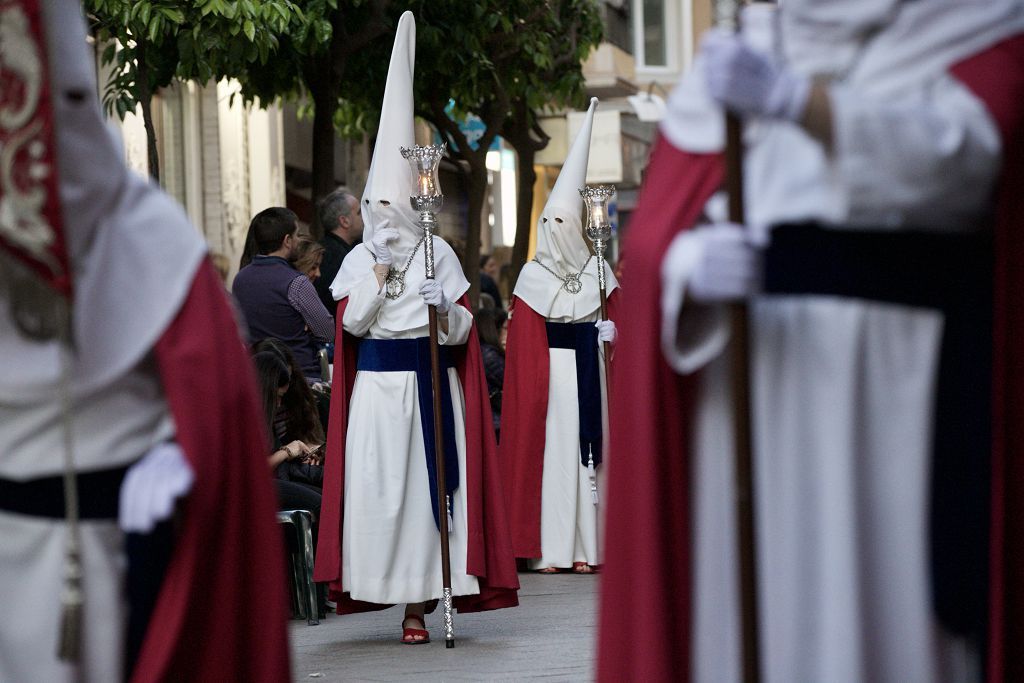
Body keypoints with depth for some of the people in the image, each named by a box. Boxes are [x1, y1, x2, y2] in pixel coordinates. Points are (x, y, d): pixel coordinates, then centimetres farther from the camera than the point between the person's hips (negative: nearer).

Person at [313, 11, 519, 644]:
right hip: (377, 385, 1)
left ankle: (419, 600, -3)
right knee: (376, 483, -4)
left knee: (427, 482, -4)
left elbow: (464, 330, 3)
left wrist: (445, 313, -17)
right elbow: (350, 323, -3)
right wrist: (377, 274, -9)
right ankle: (380, 584, 3)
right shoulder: (358, 259, 9)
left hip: (431, 385, -1)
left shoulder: (440, 255, 5)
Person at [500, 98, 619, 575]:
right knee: (548, 445, -4)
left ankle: (584, 545, 2)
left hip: (587, 371, 1)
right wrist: (529, 386, -5)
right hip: (547, 370, -1)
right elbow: (521, 342, 1)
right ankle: (548, 548, -3)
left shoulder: (598, 272, 8)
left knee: (586, 446, 0)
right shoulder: (532, 276, 3)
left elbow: (620, 321, 10)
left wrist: (613, 333, -11)